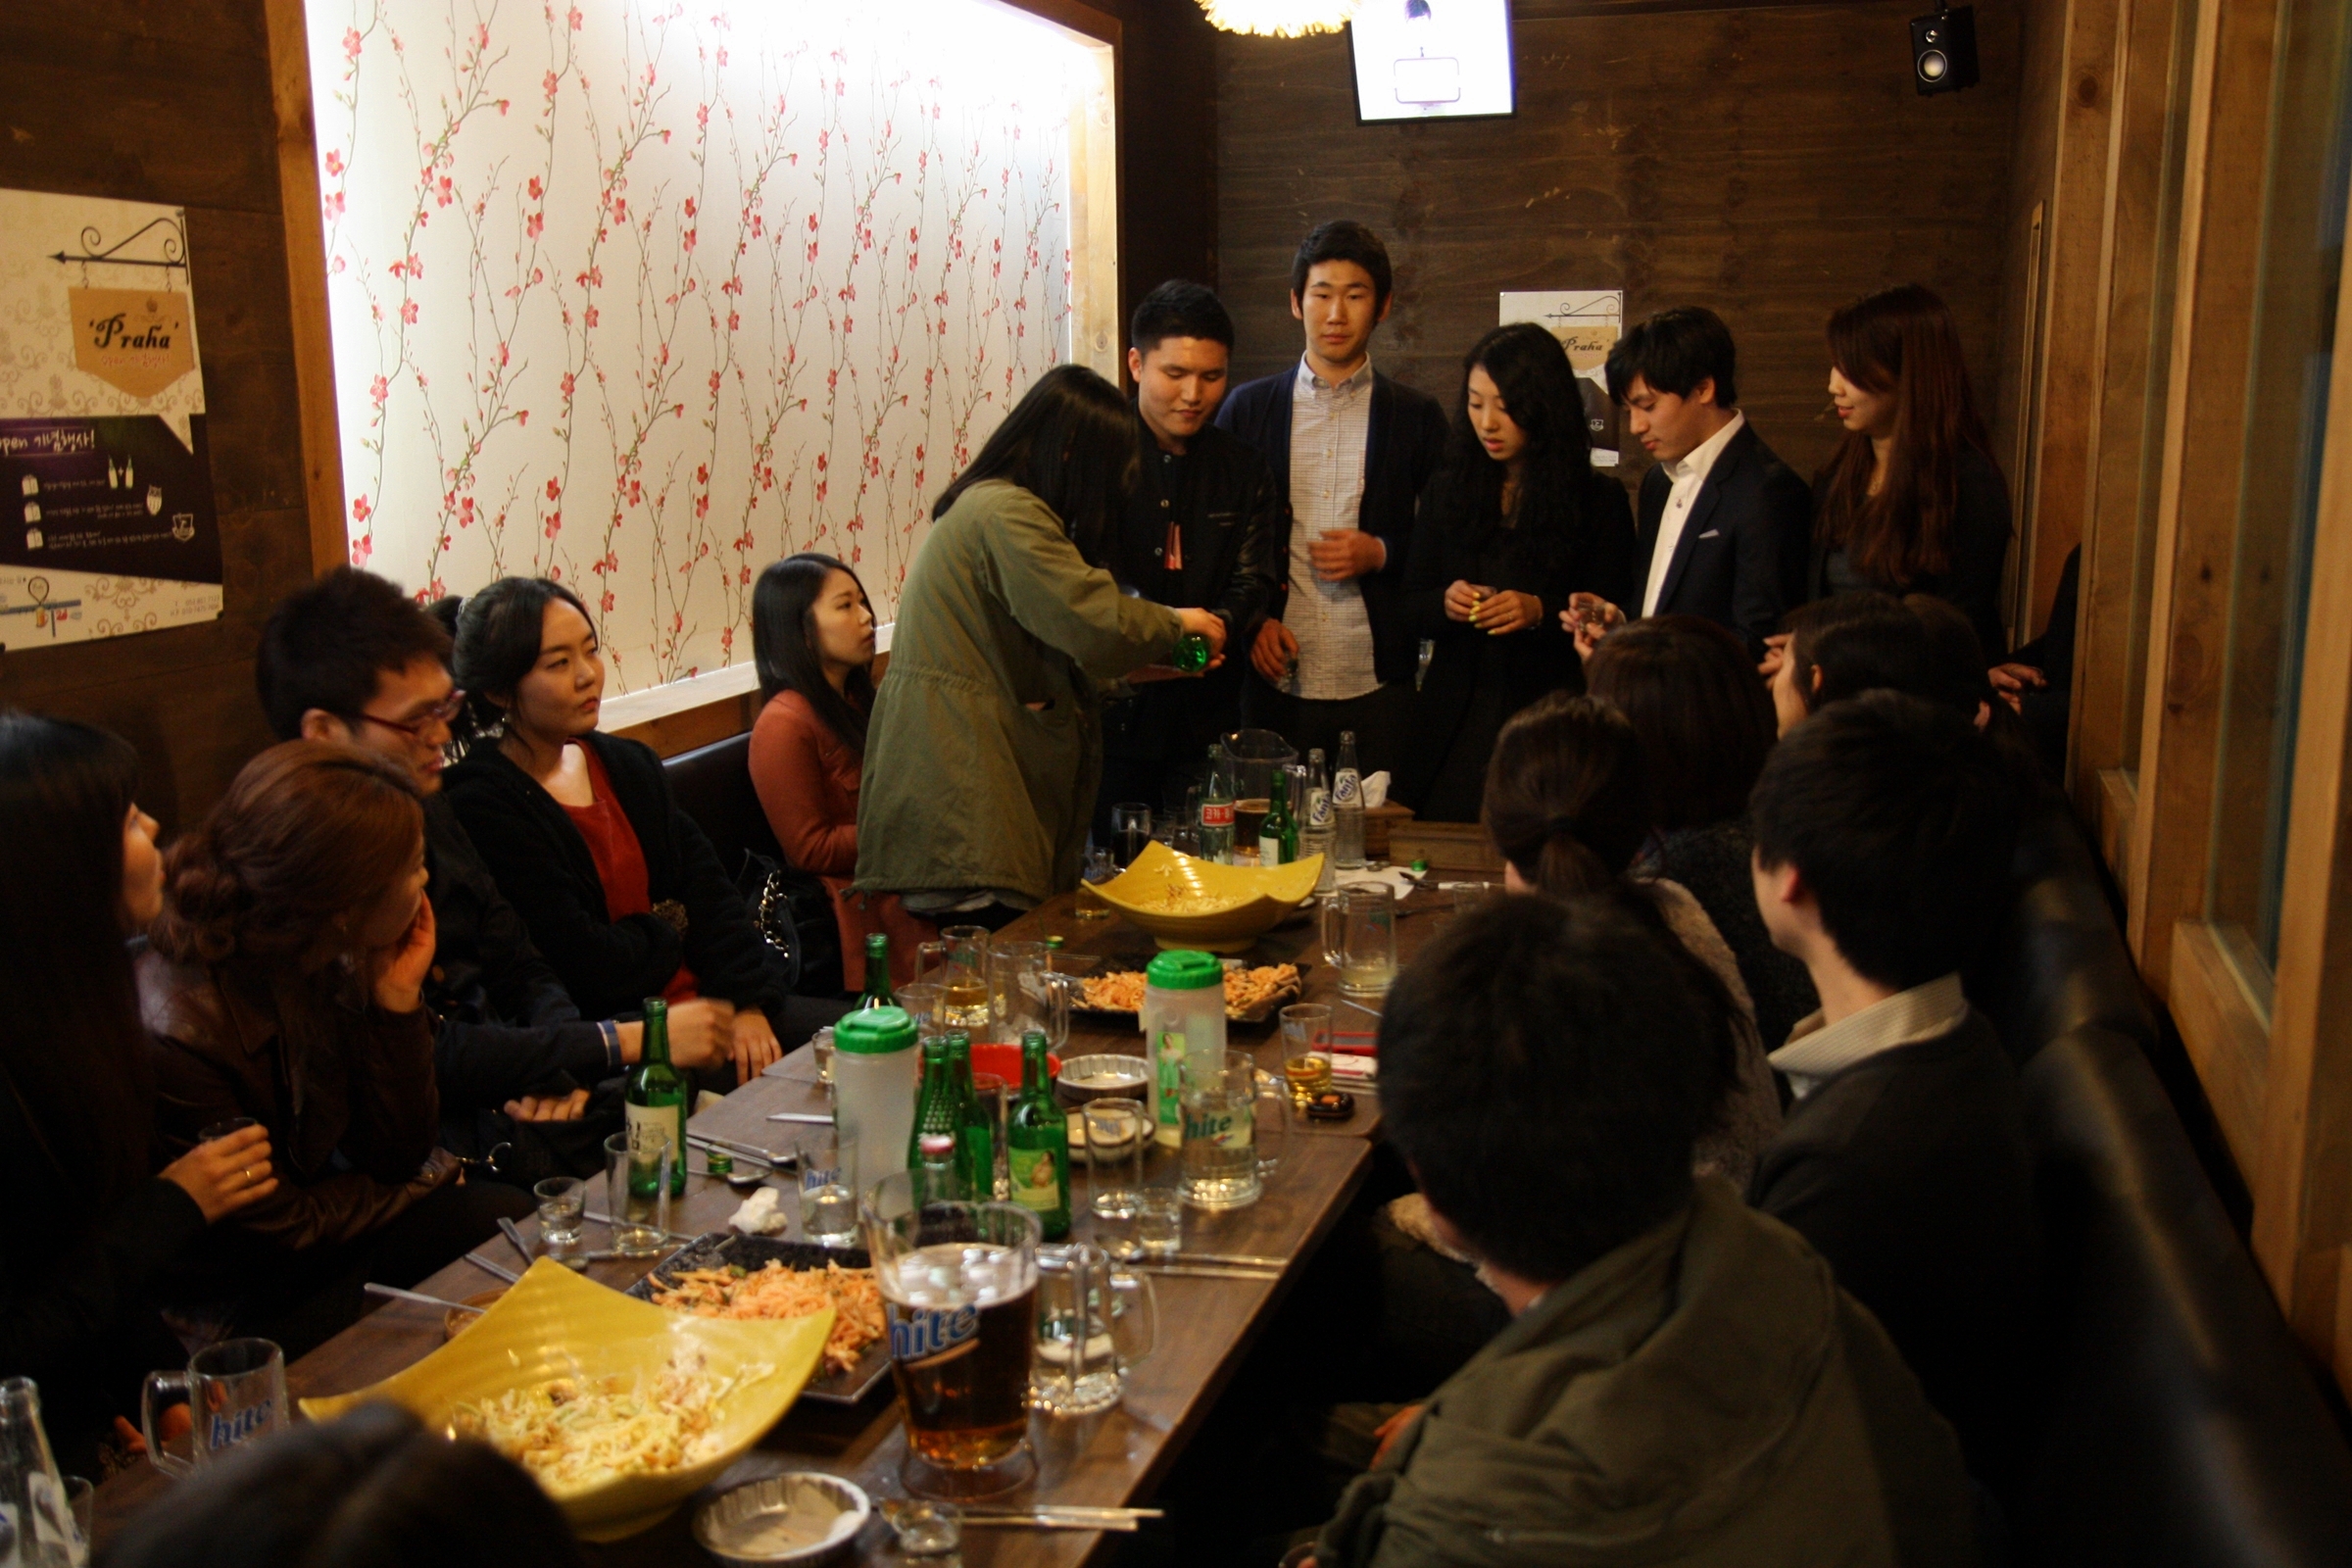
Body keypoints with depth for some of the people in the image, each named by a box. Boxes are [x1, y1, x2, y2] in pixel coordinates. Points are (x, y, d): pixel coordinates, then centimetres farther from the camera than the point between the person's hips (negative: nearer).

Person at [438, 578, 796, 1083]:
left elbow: (708, 890, 7)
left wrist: (748, 1004, -7)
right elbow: (583, 964, -18)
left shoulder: (630, 764, 12)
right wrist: (667, 937, 2)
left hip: (703, 1002, 8)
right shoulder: (481, 806, -13)